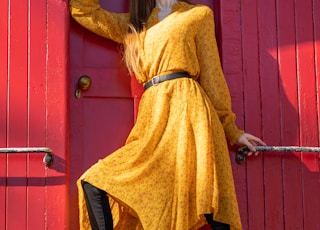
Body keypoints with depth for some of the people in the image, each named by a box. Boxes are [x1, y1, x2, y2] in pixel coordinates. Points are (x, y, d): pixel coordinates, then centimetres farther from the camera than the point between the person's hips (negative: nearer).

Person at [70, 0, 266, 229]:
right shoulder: (134, 23, 25)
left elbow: (212, 77, 11)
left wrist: (231, 129, 9)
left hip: (187, 111, -5)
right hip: (152, 121, 5)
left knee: (204, 208, -13)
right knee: (95, 183, -7)